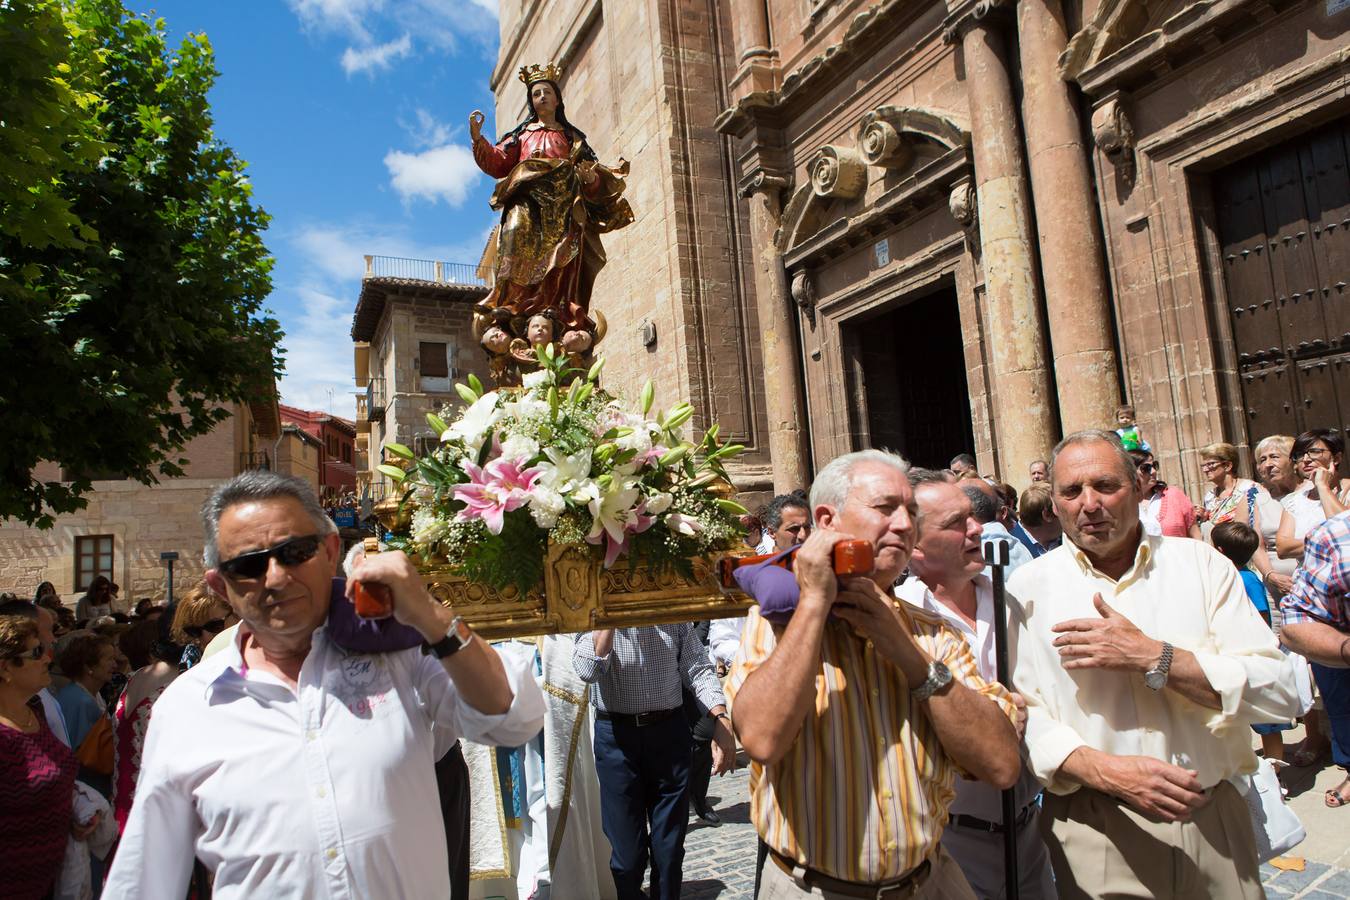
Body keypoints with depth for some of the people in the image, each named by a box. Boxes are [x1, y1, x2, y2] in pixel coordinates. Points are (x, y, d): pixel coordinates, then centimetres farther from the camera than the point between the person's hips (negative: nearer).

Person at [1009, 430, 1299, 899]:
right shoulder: (1028, 589, -4)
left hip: (1215, 821, 2)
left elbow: (1280, 693, -7)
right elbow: (1020, 715, -7)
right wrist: (1105, 771, -21)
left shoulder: (1201, 564, 0)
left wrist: (1151, 657, -18)